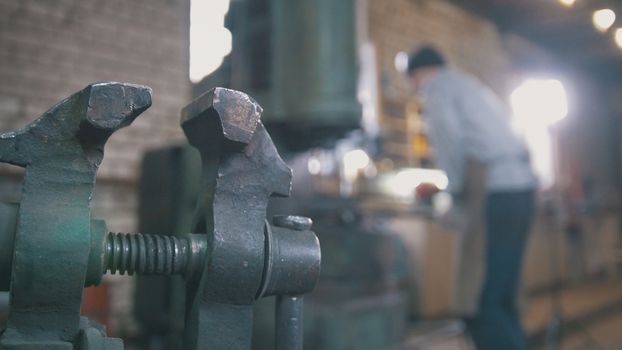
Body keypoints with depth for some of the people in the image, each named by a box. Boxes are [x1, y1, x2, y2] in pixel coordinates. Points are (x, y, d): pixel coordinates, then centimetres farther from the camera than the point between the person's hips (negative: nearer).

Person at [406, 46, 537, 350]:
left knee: (480, 303, -7)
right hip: (522, 184, 10)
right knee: (502, 294, 13)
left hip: (496, 192, -9)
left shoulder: (437, 88, 1)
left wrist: (455, 190, -1)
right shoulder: (469, 84, 28)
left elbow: (450, 141, -11)